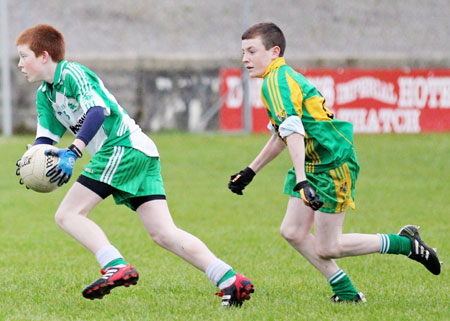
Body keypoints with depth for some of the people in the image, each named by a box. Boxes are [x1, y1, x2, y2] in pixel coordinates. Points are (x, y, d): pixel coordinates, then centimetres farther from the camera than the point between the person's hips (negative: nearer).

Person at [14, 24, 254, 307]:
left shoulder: (72, 73, -6)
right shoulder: (45, 94, 22)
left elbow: (98, 110, -21)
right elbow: (46, 137, 19)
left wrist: (73, 152, -29)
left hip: (123, 146, -9)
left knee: (68, 214, -12)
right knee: (164, 234, -2)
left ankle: (117, 268, -28)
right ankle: (231, 281, -11)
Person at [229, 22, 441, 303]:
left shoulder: (277, 81, -18)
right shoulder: (283, 78, 15)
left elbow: (294, 132, -31)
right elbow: (281, 135, 27)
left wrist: (302, 180, -39)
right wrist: (250, 171, 31)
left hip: (334, 164, -10)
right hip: (315, 164, 10)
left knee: (325, 248, -5)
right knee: (292, 231, 4)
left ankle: (406, 243, 7)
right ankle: (346, 292, 11)